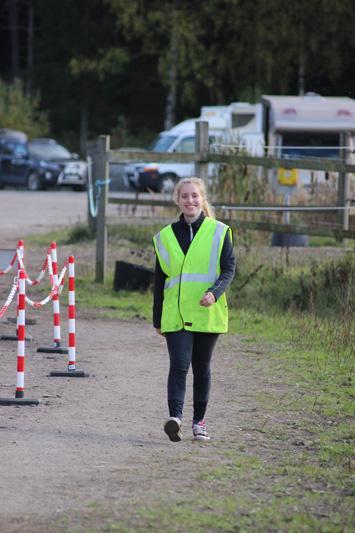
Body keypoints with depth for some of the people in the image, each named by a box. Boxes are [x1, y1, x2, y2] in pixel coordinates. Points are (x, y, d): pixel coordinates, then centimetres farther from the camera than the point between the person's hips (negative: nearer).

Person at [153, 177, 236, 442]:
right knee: (179, 365, -15)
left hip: (207, 313, 0)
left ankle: (199, 421, 20)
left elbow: (229, 268, -2)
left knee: (202, 368, 9)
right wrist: (157, 319, 13)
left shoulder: (219, 232, 3)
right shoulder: (166, 236, 9)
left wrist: (215, 292, -21)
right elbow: (160, 279, 14)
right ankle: (175, 416, -25)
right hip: (175, 314, 0)